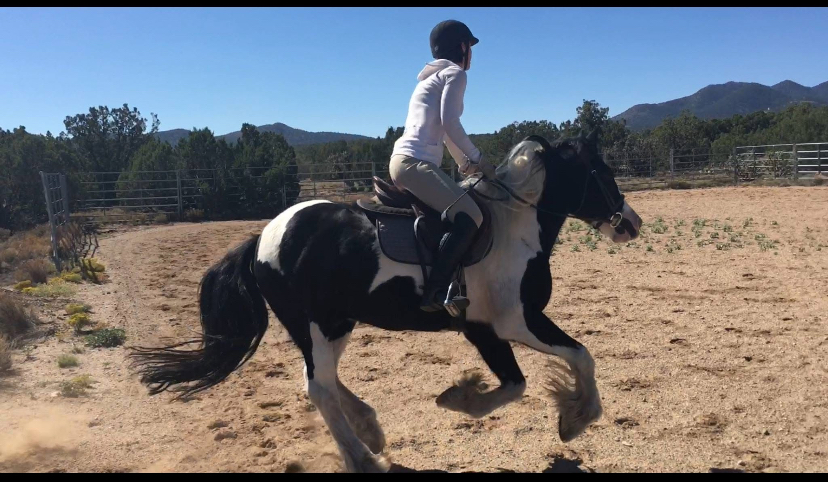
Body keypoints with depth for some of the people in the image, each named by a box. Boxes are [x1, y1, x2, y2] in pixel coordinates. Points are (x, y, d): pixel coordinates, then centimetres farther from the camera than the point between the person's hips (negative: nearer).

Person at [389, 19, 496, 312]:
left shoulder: (432, 77, 28)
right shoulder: (455, 73, 0)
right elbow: (450, 123, -14)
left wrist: (466, 165, 25)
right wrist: (478, 160, -5)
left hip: (403, 161, 10)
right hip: (415, 163, -10)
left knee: (461, 213, 23)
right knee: (469, 216, -21)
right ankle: (433, 293, -26)